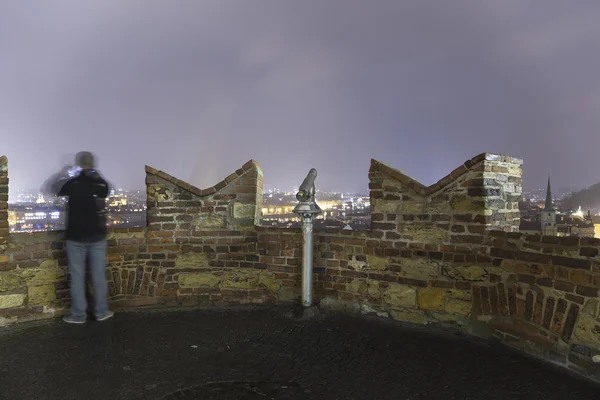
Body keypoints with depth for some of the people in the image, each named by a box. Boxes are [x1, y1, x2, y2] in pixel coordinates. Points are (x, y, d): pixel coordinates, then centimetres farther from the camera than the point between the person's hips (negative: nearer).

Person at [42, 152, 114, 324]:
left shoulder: (73, 183, -9)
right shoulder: (102, 184, -2)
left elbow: (48, 188, 5)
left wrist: (62, 173, 15)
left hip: (76, 237, -2)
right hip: (97, 236, 2)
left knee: (77, 276, 7)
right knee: (99, 275, 9)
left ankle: (78, 315, 13)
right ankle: (101, 312, 16)